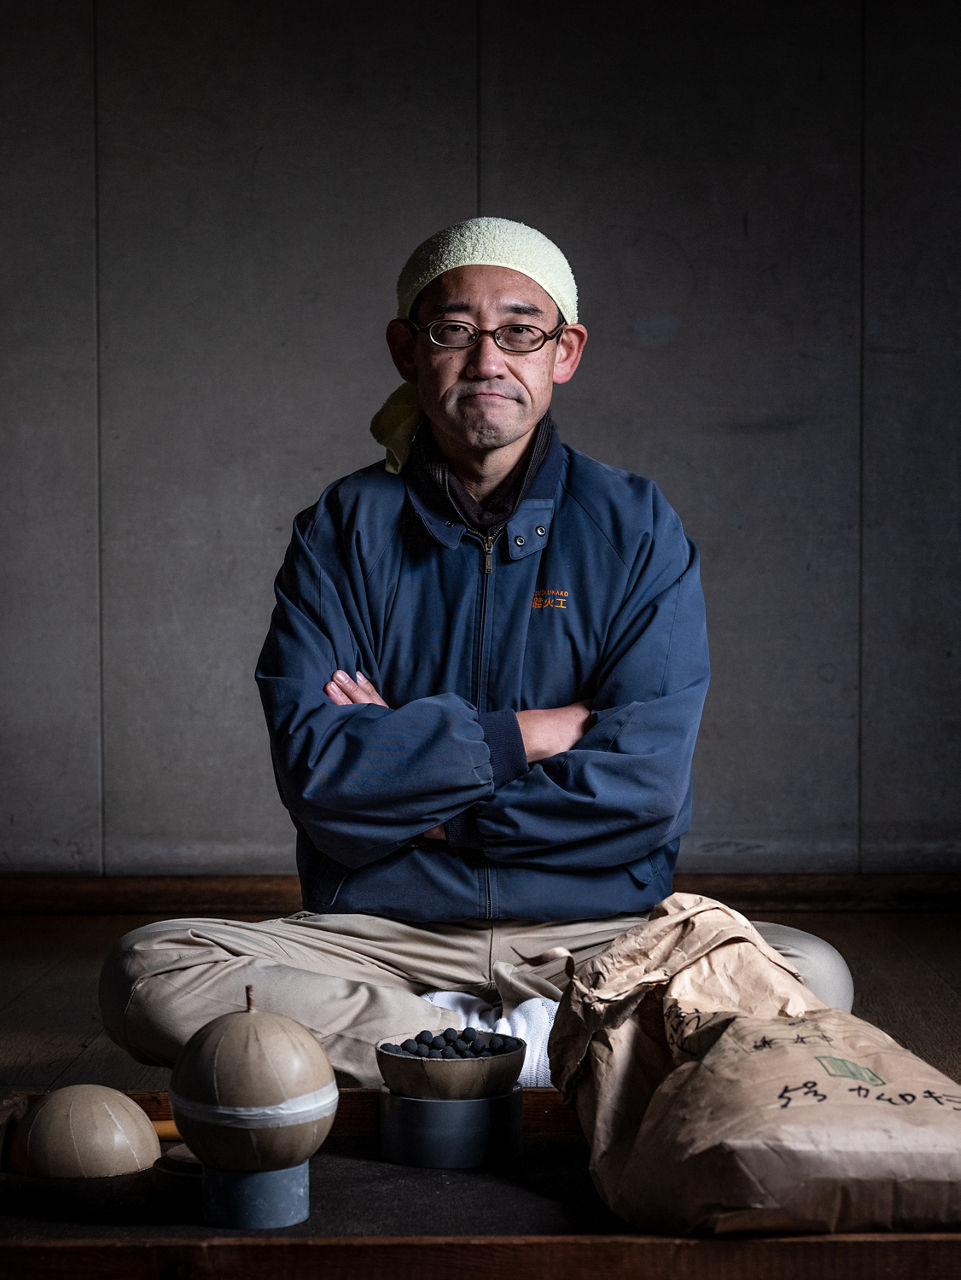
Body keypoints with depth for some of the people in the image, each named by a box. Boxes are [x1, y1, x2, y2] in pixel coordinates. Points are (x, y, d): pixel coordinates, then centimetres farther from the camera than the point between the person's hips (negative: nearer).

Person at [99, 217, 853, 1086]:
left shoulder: (636, 527, 2)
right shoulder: (343, 531, 4)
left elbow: (642, 785, -9)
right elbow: (312, 765, -11)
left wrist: (410, 787, -8)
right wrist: (532, 734, -11)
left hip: (599, 930, 0)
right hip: (381, 931, 1)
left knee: (813, 976, -27)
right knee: (148, 973, -25)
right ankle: (521, 1049, -21)